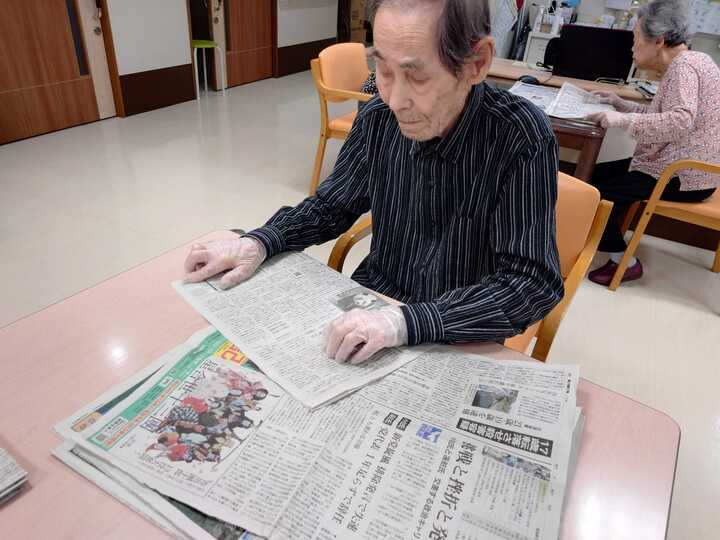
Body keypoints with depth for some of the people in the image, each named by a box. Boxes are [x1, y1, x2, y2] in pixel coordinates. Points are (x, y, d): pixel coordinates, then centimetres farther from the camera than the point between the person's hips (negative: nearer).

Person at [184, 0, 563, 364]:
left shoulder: (522, 138, -21)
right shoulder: (378, 118, -8)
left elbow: (533, 284, -22)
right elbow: (331, 206, 5)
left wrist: (407, 321, -33)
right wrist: (259, 242, -12)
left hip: (460, 340, -3)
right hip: (372, 302, 4)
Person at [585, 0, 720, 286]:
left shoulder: (683, 66, -18)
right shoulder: (685, 64, 12)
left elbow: (681, 121, -33)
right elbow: (661, 115, 17)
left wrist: (623, 120, -31)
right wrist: (621, 104, 10)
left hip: (685, 177, -10)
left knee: (596, 189, -12)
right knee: (596, 173, 10)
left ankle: (623, 260, 0)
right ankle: (612, 241, 16)